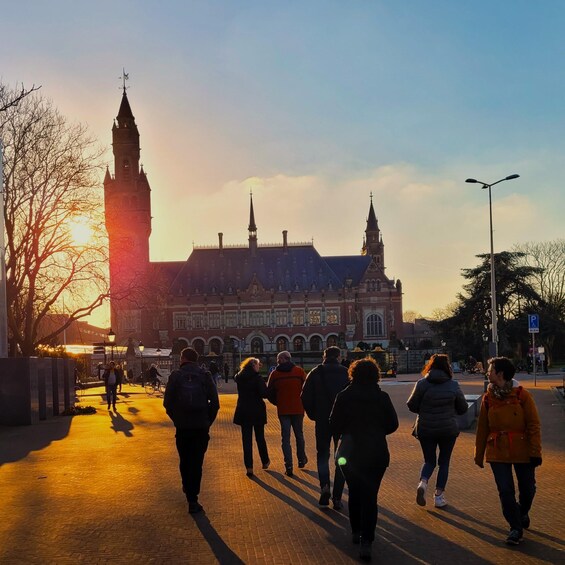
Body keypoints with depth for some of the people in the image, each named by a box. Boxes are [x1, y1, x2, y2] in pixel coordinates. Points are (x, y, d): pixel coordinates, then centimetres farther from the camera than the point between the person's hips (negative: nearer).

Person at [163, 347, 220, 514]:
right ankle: (192, 499, -4)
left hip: (182, 427, 0)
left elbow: (167, 403, -4)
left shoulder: (175, 376, -3)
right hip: (201, 427, 0)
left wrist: (176, 419, 9)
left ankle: (188, 490, 33)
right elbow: (214, 402, -4)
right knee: (197, 462, 1)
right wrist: (208, 421, 7)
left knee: (184, 461, 19)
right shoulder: (205, 377, -1)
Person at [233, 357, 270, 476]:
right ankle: (265, 462, 30)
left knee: (246, 439, 5)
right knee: (260, 437, 15)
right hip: (257, 411, -3)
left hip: (243, 411, 3)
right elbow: (264, 394, -20)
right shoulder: (257, 377, -13)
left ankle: (249, 467, 1)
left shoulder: (240, 377, 2)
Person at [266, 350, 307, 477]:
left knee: (286, 438, 4)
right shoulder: (299, 371, -3)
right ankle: (301, 460, 32)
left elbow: (270, 393, 2)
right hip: (298, 409, 1)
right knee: (299, 435, 19)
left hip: (283, 410, 0)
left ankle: (289, 466, -2)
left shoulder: (274, 374, -2)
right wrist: (303, 403, 12)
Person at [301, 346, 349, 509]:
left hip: (322, 421, 0)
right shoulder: (347, 374, -4)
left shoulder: (315, 373, -2)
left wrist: (313, 415, 8)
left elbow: (305, 398, -4)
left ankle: (324, 486, -7)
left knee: (322, 454, 16)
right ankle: (337, 497, 6)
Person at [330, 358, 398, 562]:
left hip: (350, 453, 1)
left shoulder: (343, 396, -8)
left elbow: (334, 426, -7)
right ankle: (366, 541, -9)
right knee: (370, 496, 2)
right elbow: (392, 424, -2)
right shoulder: (382, 397, -6)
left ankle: (356, 532, 30)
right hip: (376, 453, 0)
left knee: (354, 492, 20)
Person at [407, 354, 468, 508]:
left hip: (425, 429, 0)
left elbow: (412, 406, -5)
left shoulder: (422, 384, -7)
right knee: (444, 462, 14)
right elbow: (463, 408, 2)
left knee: (429, 460, 15)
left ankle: (423, 482, -12)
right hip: (448, 429, 0)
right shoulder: (453, 385, -5)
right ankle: (439, 496, 12)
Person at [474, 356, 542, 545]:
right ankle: (516, 528, 11)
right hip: (498, 452, 1)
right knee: (505, 491, -4)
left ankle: (523, 513, 43)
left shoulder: (522, 395, -10)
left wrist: (535, 452, -11)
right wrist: (479, 455, 9)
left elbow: (534, 425, -8)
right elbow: (482, 428, 5)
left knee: (527, 488, 12)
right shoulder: (488, 398, 0)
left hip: (522, 451, -1)